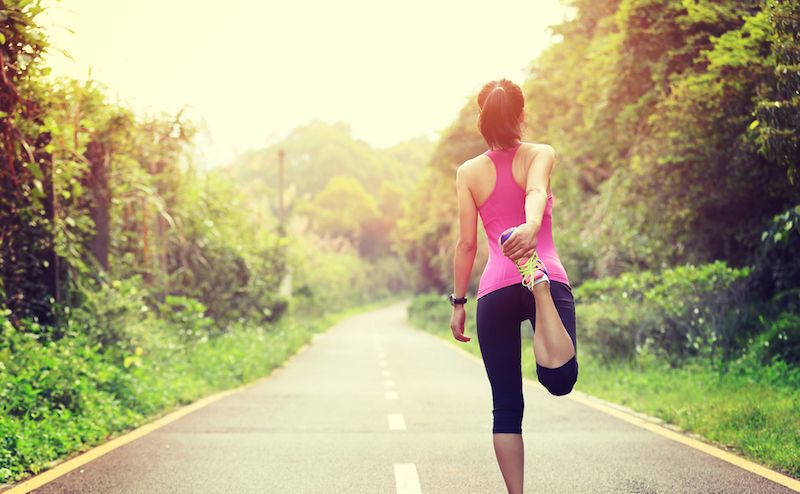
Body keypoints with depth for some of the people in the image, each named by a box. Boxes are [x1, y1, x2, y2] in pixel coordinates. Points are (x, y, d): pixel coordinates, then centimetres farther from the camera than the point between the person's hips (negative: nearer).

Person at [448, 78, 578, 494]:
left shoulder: (468, 172, 12)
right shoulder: (541, 154, 10)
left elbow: (466, 244, 9)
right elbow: (536, 191, -14)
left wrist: (457, 302, 15)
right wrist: (531, 225, -33)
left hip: (495, 290, 2)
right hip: (549, 274, -2)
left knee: (506, 407, 7)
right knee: (559, 380, -22)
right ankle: (538, 283, -40)